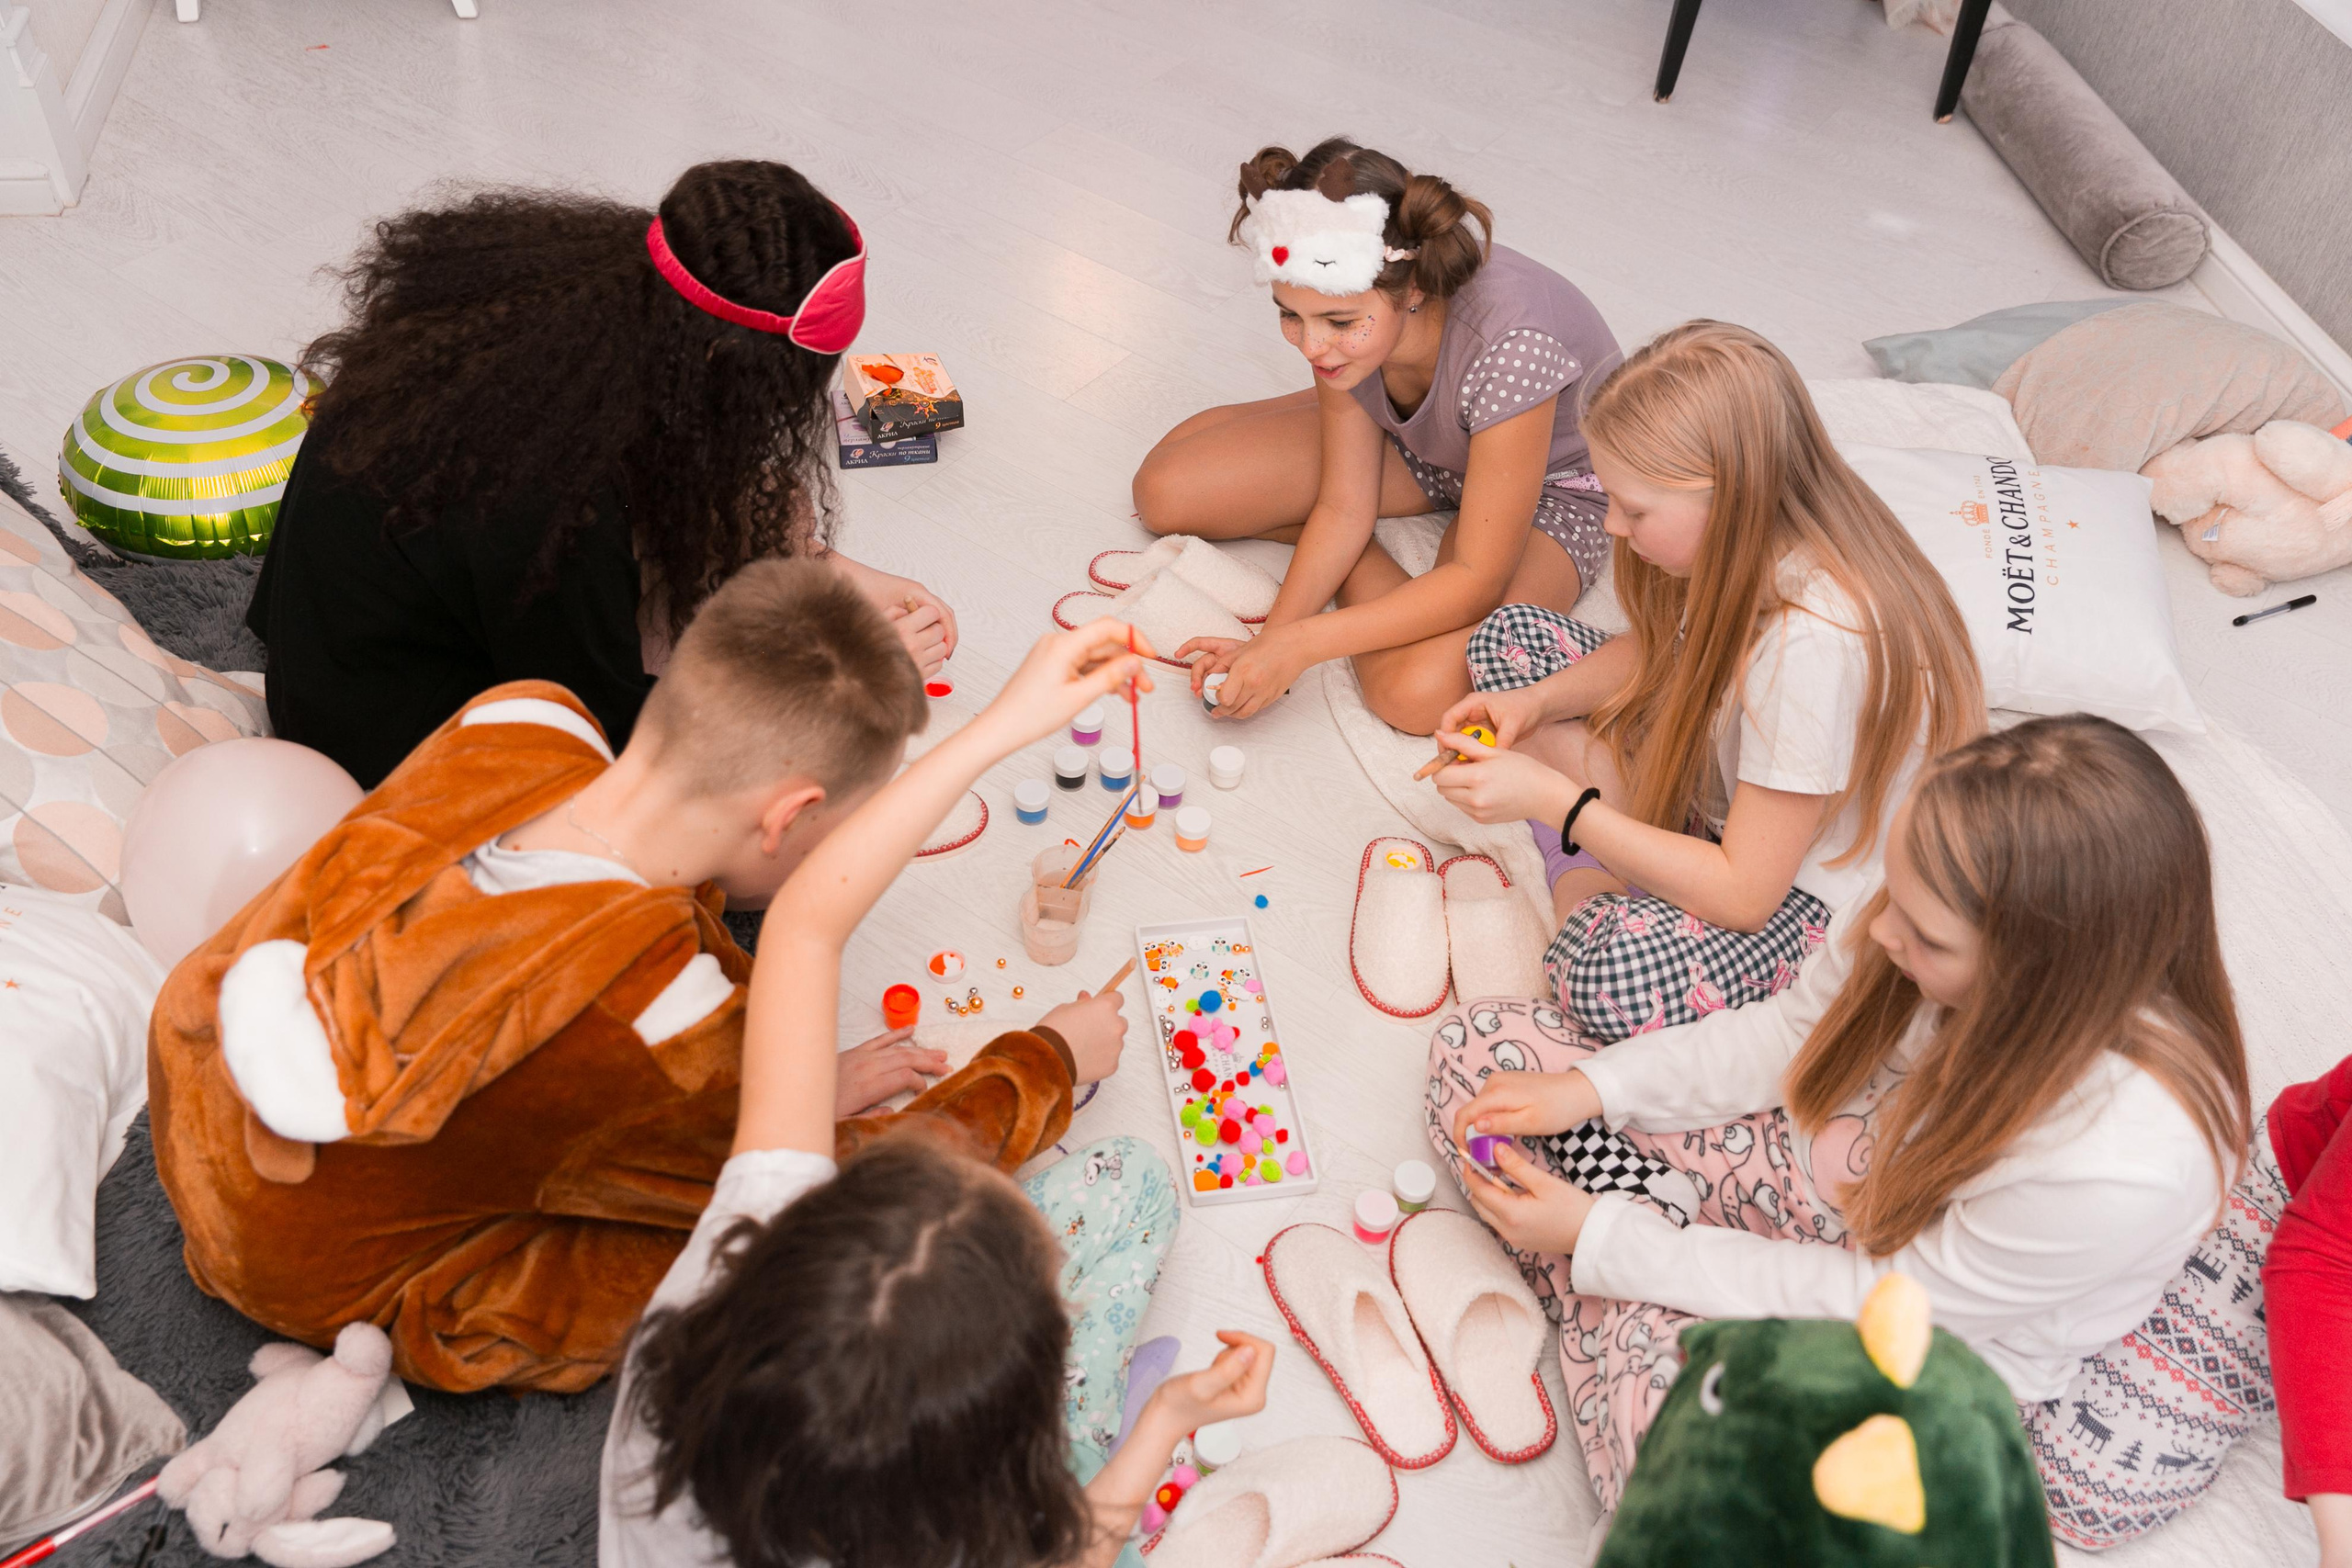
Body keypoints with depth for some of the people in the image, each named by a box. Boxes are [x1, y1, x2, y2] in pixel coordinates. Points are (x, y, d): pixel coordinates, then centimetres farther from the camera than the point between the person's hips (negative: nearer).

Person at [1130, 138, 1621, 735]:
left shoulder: (1510, 345, -41)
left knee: (1416, 692, -32)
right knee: (1164, 490, -10)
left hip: (1553, 480, -4)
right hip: (1418, 446, 5)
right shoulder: (1338, 303, -23)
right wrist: (1264, 642, -27)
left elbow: (1478, 579, -34)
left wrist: (1296, 646, -39)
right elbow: (1344, 506, -15)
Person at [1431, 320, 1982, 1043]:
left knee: (1614, 974, -42)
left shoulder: (1814, 642, -36)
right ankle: (1589, 883, -7)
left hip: (1814, 896, -9)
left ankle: (1584, 904, -7)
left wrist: (1554, 801, -27)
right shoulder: (1752, 541, -13)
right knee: (1510, 633, 3)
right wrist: (1537, 701, -8)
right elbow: (1658, 648, 11)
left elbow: (1744, 894, -30)